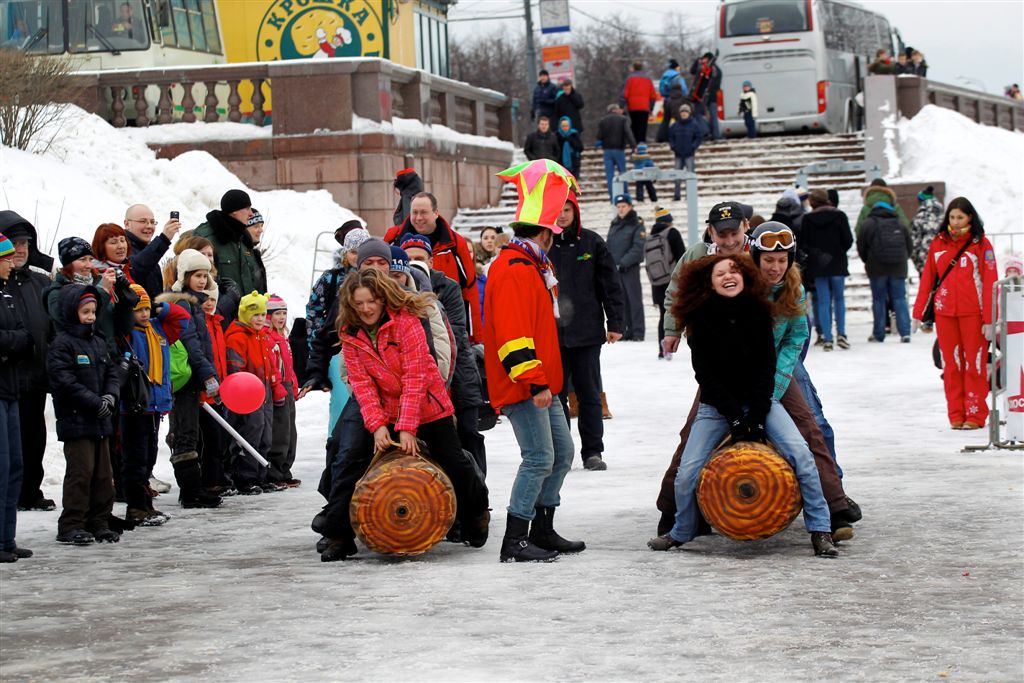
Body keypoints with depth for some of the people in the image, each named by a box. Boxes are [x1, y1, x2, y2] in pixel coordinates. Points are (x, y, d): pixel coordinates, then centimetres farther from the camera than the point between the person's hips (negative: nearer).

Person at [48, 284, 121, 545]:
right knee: (81, 472, -10)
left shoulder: (98, 343, 15)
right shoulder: (61, 344, -9)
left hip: (100, 420, 8)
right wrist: (95, 403, -18)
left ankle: (99, 522, 17)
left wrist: (110, 397, -5)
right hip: (75, 419, -8)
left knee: (103, 473, 9)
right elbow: (65, 382, -17)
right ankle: (71, 526, -4)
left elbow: (111, 373, 16)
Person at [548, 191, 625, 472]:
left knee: (590, 394, 7)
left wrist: (615, 323, 0)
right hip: (551, 334, 0)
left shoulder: (592, 242, 3)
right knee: (555, 395, 4)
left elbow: (610, 285, 4)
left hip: (587, 332, 0)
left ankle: (592, 451, 15)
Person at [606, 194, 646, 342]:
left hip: (631, 268, -5)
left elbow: (638, 248, -11)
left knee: (634, 300, -4)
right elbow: (609, 247, 17)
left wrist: (623, 263, -18)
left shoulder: (637, 225, -3)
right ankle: (627, 331, 10)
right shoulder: (614, 225, 15)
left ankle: (638, 332, -3)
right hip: (614, 269, 5)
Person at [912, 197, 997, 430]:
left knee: (975, 362, -2)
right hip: (944, 312, 3)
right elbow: (927, 278, 10)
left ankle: (975, 414, 4)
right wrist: (918, 312, 6)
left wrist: (989, 318, -11)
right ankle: (955, 415, 10)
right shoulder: (938, 243, 8)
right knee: (951, 363, 5)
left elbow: (990, 282, -5)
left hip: (972, 312, -3)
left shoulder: (980, 244, -2)